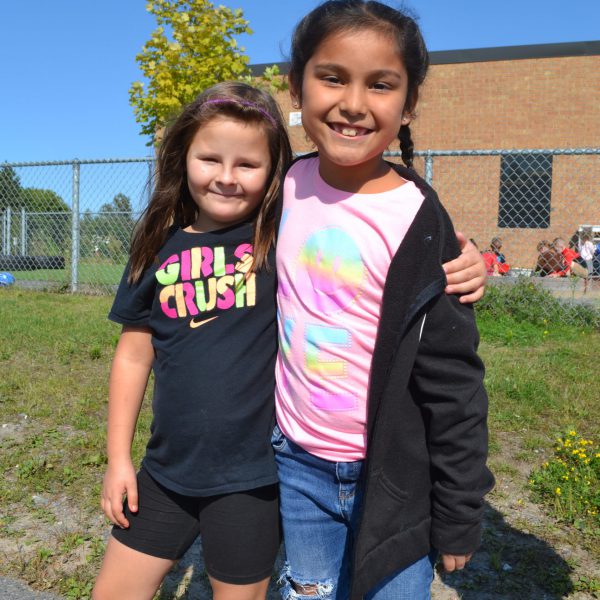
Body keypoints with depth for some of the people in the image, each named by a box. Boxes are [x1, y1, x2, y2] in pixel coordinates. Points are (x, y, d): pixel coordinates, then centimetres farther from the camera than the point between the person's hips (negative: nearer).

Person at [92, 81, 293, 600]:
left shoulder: (284, 240, -10)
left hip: (252, 476, -3)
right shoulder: (161, 248, -1)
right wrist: (118, 458, 8)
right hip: (169, 469, 4)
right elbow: (134, 356, 6)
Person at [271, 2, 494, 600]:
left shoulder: (419, 225, -17)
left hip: (393, 476, -4)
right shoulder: (288, 184, -3)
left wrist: (458, 517, -7)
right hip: (298, 464, 4)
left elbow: (452, 384, -12)